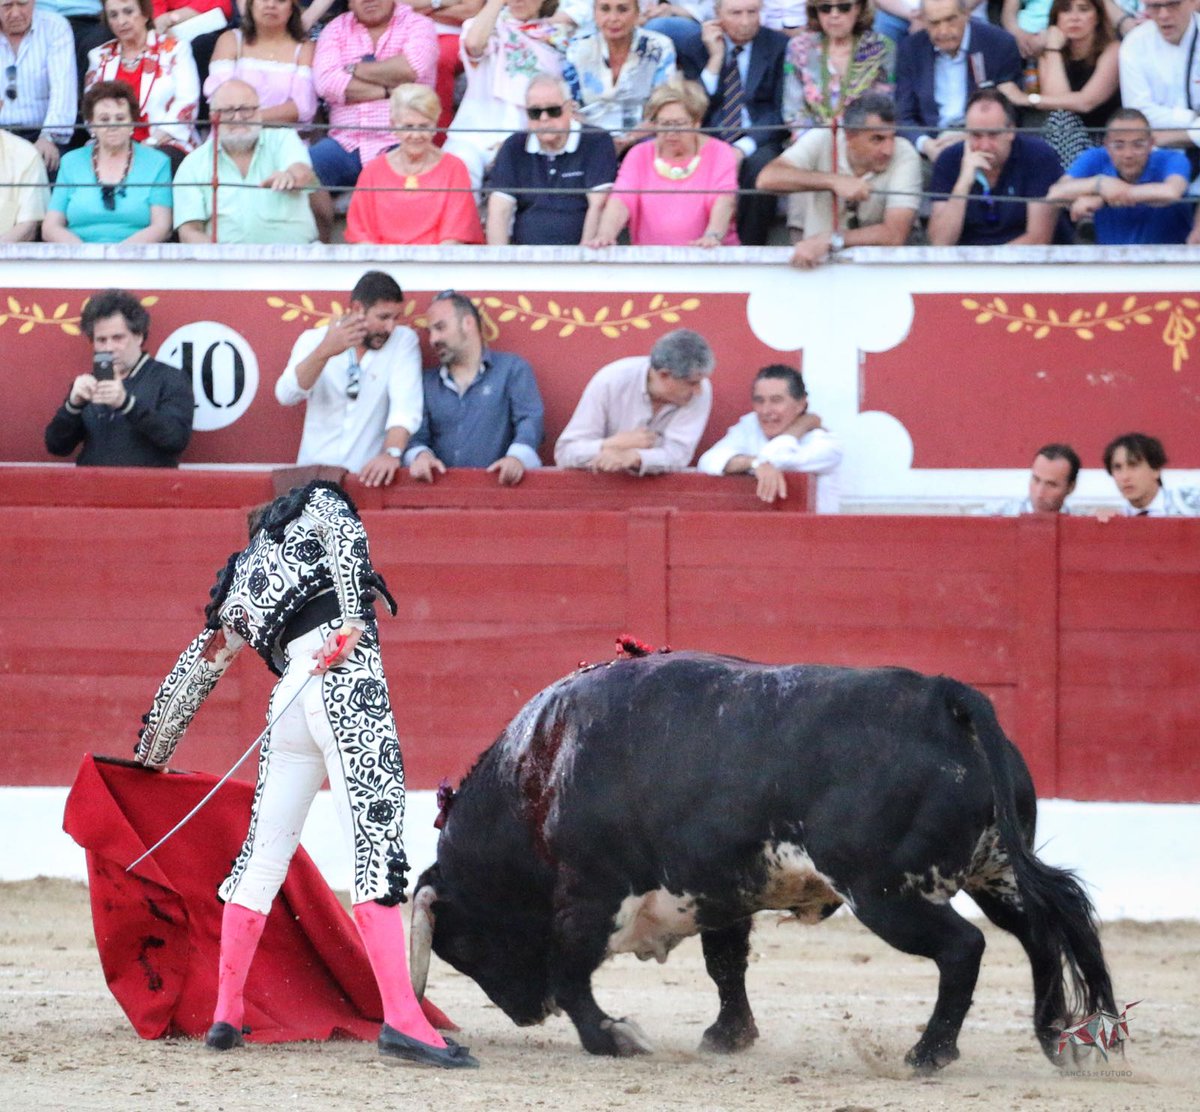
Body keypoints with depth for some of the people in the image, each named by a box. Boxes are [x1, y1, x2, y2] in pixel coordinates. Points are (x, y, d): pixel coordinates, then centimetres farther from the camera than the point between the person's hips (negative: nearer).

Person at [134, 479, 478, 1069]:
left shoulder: (241, 585, 30)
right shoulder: (319, 506, 19)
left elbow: (188, 675, 36)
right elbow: (346, 533, -5)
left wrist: (151, 758, 47)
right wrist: (352, 619, -16)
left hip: (291, 696, 5)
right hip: (349, 682, -5)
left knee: (262, 857, 17)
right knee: (376, 845, -13)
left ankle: (225, 1015, 22)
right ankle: (401, 1019, -23)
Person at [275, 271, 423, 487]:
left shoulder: (404, 341, 1)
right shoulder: (313, 340, 4)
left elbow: (405, 404, -13)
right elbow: (287, 396, -11)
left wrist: (392, 452, -30)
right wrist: (324, 353, -26)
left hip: (369, 475, -1)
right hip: (314, 473, 1)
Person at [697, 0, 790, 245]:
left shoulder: (779, 46, 5)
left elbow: (782, 111, -2)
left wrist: (744, 148, -17)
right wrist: (715, 58, -8)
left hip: (756, 143, -1)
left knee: (761, 164, -36)